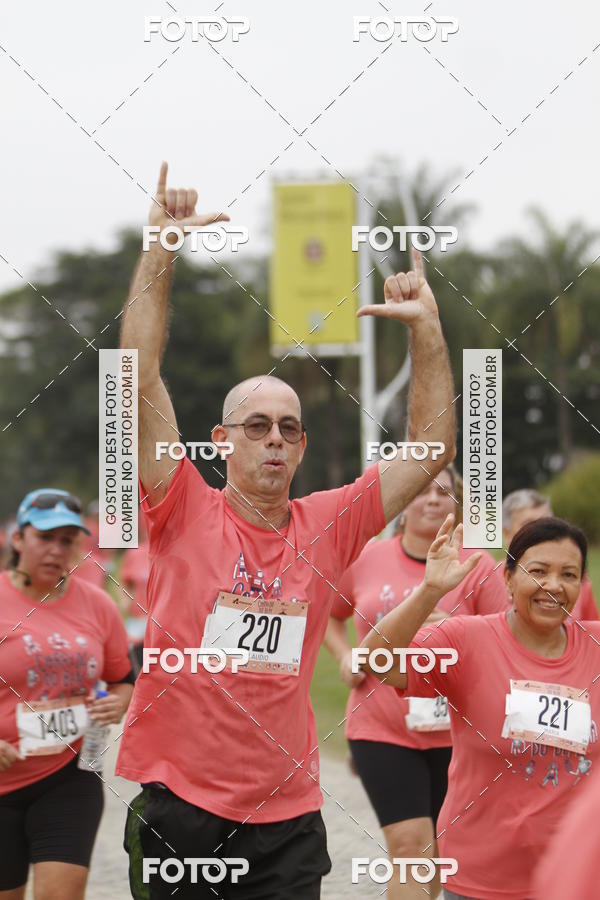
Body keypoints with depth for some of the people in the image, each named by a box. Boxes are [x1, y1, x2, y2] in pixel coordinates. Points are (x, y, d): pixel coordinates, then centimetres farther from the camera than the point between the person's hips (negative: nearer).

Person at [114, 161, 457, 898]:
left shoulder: (325, 526, 6)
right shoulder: (186, 513, -2)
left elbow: (431, 452, 9)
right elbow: (141, 379, -10)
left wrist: (426, 331, 1)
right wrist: (161, 250, -12)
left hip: (287, 818, 2)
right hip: (179, 805, -2)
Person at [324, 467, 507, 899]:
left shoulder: (477, 567, -3)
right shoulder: (365, 560, 3)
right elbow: (328, 614, 21)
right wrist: (345, 656, 3)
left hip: (453, 732, 0)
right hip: (381, 731, 0)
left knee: (436, 849, 13)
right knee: (409, 844, -13)